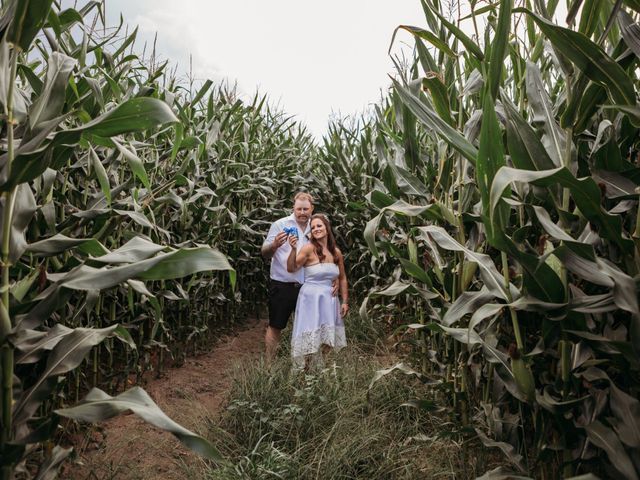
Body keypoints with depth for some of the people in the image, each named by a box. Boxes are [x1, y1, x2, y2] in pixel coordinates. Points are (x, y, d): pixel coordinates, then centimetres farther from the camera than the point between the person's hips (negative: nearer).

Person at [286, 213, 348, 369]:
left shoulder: (336, 252, 4)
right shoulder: (309, 248, -12)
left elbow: (342, 278, 14)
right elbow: (291, 269, -21)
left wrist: (345, 301, 12)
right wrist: (293, 249, -35)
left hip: (329, 299, 5)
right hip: (311, 298, -5)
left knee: (326, 338, 11)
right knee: (311, 338, 1)